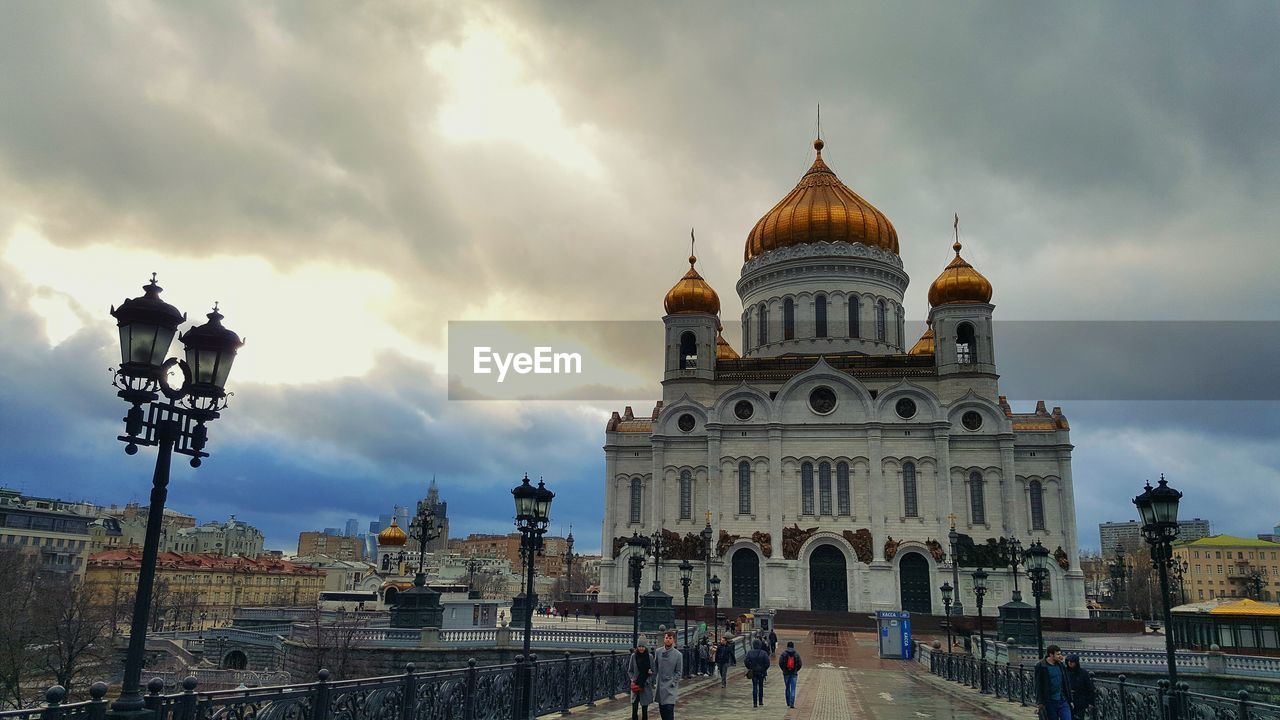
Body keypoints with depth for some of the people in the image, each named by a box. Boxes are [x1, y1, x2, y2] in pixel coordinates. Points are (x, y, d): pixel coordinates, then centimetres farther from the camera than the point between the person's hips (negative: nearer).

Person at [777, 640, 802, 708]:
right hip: (794, 673, -1)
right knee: (793, 689, -1)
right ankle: (792, 703, -12)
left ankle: (788, 703, 20)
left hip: (786, 673, 1)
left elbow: (780, 663, -7)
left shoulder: (784, 653, -3)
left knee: (787, 688, 14)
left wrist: (783, 669, 9)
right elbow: (799, 664, -1)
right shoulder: (796, 654, -1)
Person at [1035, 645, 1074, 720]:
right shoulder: (1041, 666, -8)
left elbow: (1066, 683, 14)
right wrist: (1039, 703, -11)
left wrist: (1070, 700, 13)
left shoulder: (1061, 665, 7)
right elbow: (1038, 685, -8)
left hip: (1063, 701, 4)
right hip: (1049, 702, -4)